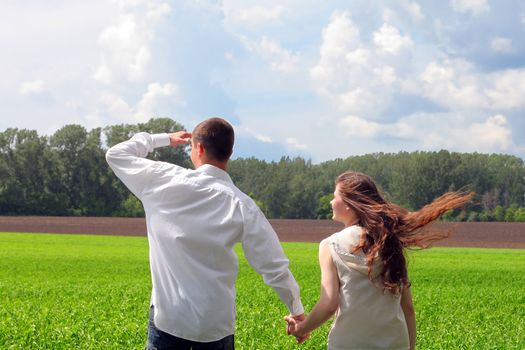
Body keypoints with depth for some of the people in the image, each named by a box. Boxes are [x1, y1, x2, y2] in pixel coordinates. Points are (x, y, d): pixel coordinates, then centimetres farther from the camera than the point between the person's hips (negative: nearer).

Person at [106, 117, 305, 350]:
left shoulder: (165, 181, -7)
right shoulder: (241, 206, -7)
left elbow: (116, 154, 9)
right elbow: (274, 268, -4)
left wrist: (164, 139, 19)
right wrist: (297, 311, 9)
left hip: (166, 319, 0)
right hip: (216, 325, 0)